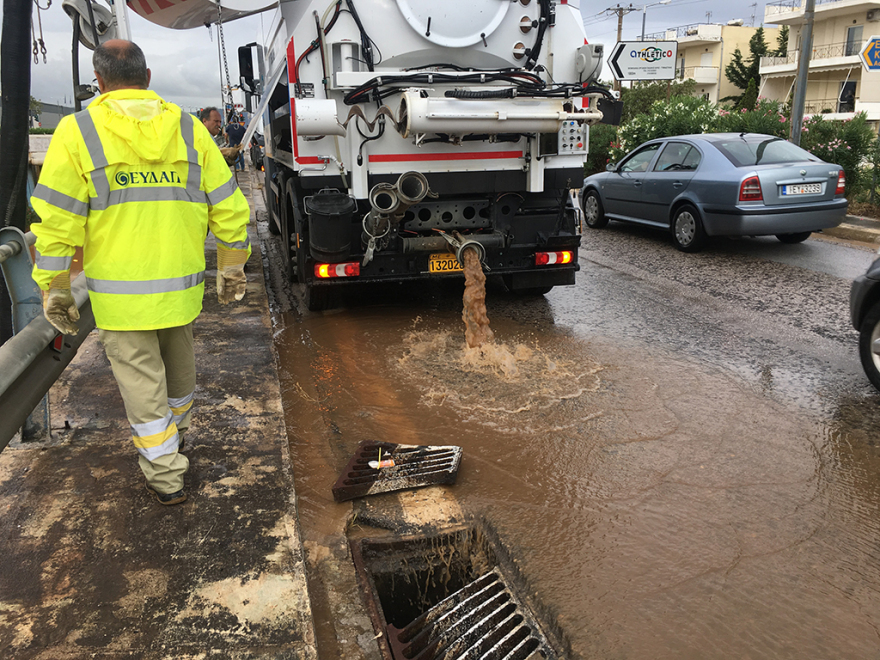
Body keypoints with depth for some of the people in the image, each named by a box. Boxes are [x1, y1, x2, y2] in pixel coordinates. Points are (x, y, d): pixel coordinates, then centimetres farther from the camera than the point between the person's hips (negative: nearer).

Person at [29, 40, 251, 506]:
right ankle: (172, 435, 48)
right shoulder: (188, 130, 2)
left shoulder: (78, 132, -6)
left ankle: (166, 476, 19)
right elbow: (229, 209, 2)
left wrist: (54, 290, 0)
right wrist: (232, 271, 11)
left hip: (120, 295, -3)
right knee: (179, 368, 24)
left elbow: (56, 222, -9)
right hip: (181, 288, 4)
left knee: (142, 383, 9)